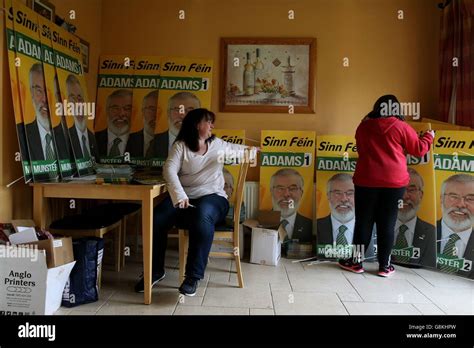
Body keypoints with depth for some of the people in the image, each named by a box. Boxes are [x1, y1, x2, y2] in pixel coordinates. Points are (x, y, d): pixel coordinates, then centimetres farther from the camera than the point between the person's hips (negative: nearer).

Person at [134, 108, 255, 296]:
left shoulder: (218, 144, 17)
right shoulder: (180, 145, 3)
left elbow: (237, 149, 37)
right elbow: (169, 169, -13)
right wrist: (179, 194, -28)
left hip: (212, 197, 1)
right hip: (184, 197, 0)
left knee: (202, 218, -37)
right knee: (157, 219, -26)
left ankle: (193, 276, -27)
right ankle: (155, 271, -2)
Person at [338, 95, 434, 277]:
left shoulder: (363, 126, 6)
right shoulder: (401, 127, -1)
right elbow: (419, 149, 7)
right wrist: (429, 136, 25)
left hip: (366, 180, 1)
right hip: (394, 181, -1)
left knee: (364, 220, 9)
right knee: (387, 222, 5)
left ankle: (357, 261, 15)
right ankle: (384, 265, 13)